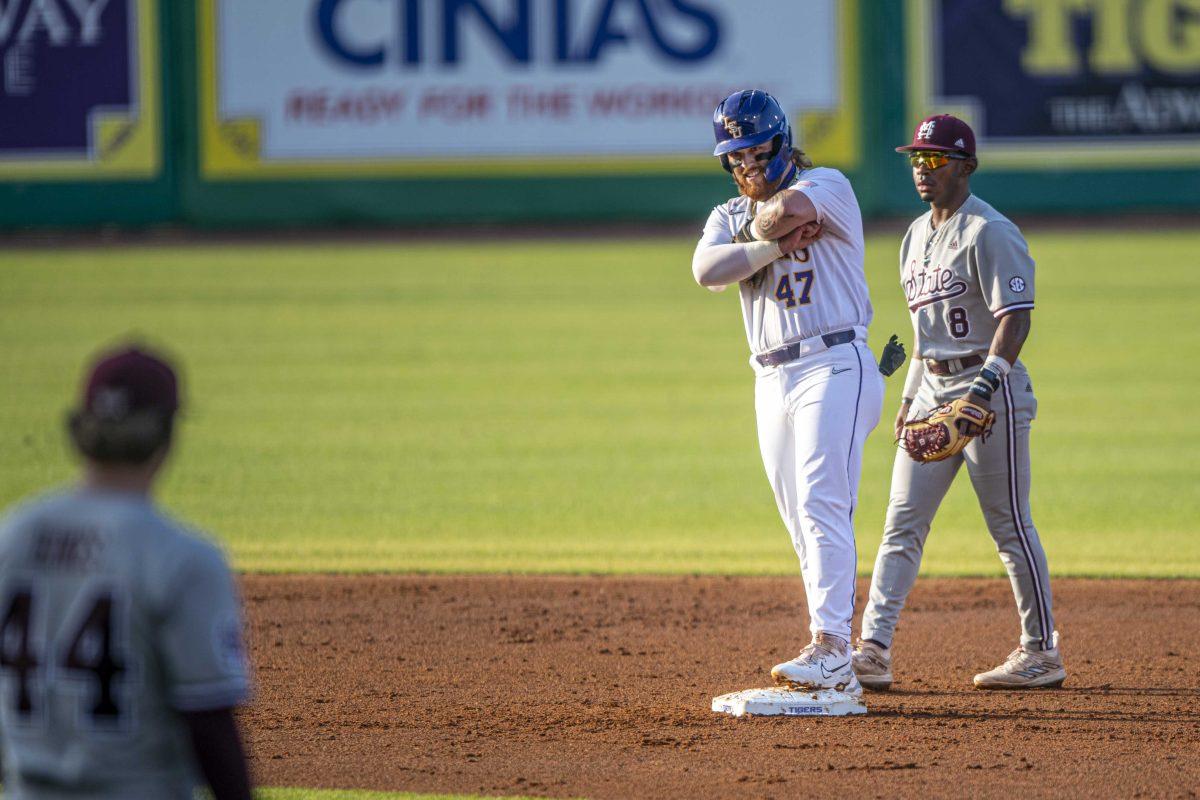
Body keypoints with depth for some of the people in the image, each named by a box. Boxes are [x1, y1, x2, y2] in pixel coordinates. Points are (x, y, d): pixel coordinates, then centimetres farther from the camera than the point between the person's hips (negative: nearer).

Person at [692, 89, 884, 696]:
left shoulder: (826, 186, 0)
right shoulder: (728, 217, 15)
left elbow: (793, 207, -24)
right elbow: (707, 270, -7)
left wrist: (763, 223, -3)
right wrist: (779, 243, -15)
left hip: (834, 366, -7)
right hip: (772, 380, 7)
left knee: (822, 506, -20)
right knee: (802, 525, 6)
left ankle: (830, 648, -28)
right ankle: (836, 668, 9)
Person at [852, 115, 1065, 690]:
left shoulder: (989, 232, -11)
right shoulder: (917, 236, 16)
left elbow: (1015, 318, -18)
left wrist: (983, 387, -29)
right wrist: (910, 398, 19)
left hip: (991, 390, -8)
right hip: (932, 392, 8)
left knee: (1010, 526, -2)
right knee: (902, 525, 0)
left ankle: (1042, 654, 7)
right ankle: (873, 650, -4)